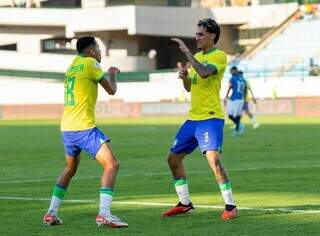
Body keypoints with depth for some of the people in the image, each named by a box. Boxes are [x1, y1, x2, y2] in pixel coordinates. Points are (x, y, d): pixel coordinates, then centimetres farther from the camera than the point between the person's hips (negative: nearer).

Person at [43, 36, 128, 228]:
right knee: (112, 165, -8)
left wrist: (108, 74, 34)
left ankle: (51, 214, 23)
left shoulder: (72, 66, 18)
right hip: (84, 127, -9)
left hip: (66, 128, 9)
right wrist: (112, 74, 18)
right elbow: (111, 90, -1)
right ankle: (104, 214, -21)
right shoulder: (90, 63, -5)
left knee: (70, 168, 27)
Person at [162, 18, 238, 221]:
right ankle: (185, 204, 23)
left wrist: (187, 52, -21)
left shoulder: (219, 56, -8)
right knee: (173, 158, 11)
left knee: (214, 159, -23)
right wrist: (185, 77, 2)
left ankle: (230, 206, -13)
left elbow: (204, 73, -27)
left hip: (211, 118, -9)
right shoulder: (197, 57, 17)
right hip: (193, 118, 9)